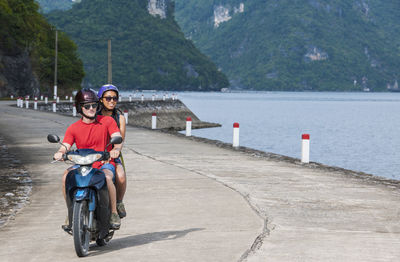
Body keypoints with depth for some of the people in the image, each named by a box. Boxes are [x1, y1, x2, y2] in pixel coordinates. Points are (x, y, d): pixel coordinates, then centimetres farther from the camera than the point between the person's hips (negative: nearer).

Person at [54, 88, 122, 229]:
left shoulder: (107, 121, 1)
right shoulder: (73, 128, 3)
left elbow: (118, 138, -10)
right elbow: (66, 145, -6)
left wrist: (116, 149, -34)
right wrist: (60, 152, -32)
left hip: (104, 163, -2)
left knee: (107, 177, -36)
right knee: (66, 176, -27)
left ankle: (114, 213, -17)